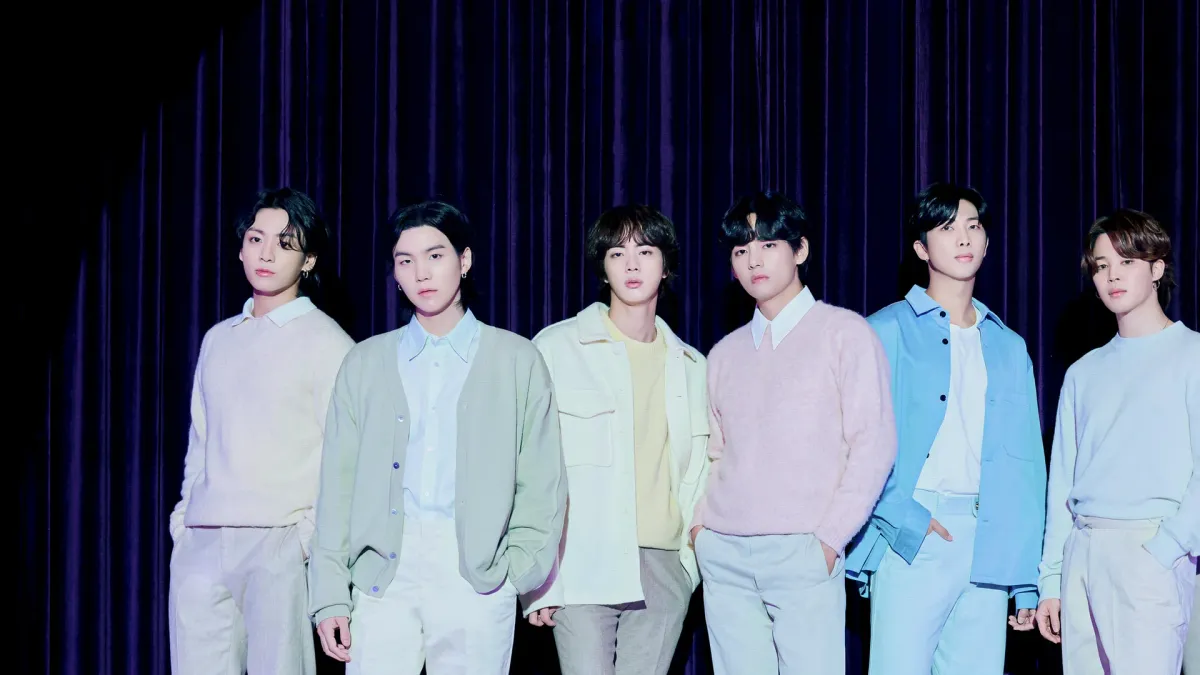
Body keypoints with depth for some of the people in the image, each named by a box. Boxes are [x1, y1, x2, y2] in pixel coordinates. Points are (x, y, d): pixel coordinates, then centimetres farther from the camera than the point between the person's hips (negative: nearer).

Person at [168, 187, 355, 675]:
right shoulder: (218, 339, 19)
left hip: (281, 544, -5)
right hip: (200, 545, 5)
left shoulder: (327, 342, 1)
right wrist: (183, 517, 13)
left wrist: (314, 534, -12)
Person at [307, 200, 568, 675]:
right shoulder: (365, 363, 15)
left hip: (477, 577, -1)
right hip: (384, 574, 1)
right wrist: (330, 595, 2)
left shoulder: (517, 360, 11)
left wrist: (525, 571, -5)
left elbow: (542, 483, 8)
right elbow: (338, 483, 10)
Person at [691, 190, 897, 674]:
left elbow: (873, 443, -4)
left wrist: (830, 538, -10)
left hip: (801, 553, -5)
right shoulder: (725, 353, 18)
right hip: (723, 554, 5)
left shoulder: (845, 332, 2)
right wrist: (701, 523, 7)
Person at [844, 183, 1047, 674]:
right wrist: (904, 519, -16)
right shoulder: (888, 331, 5)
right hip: (912, 537, -4)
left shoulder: (1008, 348, 18)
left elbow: (1026, 466, 15)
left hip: (989, 544, 4)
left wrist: (1027, 581, 9)